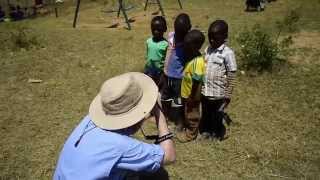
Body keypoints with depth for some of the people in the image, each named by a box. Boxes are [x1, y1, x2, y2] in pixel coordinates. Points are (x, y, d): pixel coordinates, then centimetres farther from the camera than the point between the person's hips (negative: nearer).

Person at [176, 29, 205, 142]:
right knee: (187, 114, 26)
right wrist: (187, 95, 17)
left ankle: (191, 134, 32)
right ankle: (188, 130, 45)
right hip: (186, 93, 9)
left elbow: (196, 81, -26)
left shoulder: (198, 61, -31)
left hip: (191, 96, -9)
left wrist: (191, 97, -18)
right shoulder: (192, 57, -2)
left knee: (192, 116, 12)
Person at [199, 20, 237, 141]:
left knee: (217, 116, 16)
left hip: (218, 94, -5)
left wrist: (227, 96, -11)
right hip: (204, 91, 5)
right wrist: (200, 88, 12)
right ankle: (205, 131, 44)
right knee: (205, 114, 22)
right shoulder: (207, 50, 1)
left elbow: (231, 77, -13)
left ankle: (217, 134, 39)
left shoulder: (228, 53, -16)